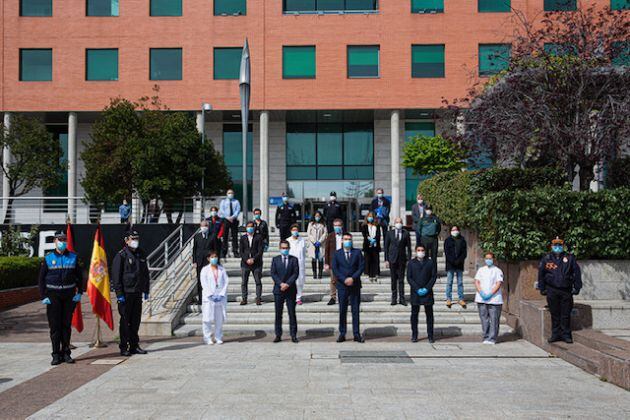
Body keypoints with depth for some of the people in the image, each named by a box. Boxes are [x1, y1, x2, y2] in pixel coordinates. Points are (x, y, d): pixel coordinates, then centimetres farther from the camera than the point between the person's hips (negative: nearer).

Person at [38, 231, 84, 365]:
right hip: (53, 294, -1)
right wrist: (43, 296, -5)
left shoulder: (73, 257, 5)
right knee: (55, 325, 0)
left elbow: (79, 276, 11)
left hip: (69, 294, 1)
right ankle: (56, 355, 7)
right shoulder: (48, 258, 1)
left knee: (67, 324, 6)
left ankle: (66, 353, 14)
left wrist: (79, 293, 3)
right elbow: (41, 279, 2)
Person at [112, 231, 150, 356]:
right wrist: (119, 294, -15)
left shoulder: (141, 254, 11)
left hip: (137, 293, 6)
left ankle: (134, 346, 18)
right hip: (126, 293, -6)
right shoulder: (121, 255, -8)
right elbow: (116, 276, -10)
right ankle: (124, 348, 9)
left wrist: (146, 290, 14)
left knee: (136, 320, 10)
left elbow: (145, 273, 19)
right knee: (125, 321, 1)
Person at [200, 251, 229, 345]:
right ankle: (208, 338, 6)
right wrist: (210, 295, -13)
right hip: (208, 298, -2)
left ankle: (218, 338, 14)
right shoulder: (205, 269, 3)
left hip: (220, 297, 2)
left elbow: (226, 281, 3)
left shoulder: (222, 269, 9)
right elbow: (204, 283, -4)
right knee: (208, 318, -3)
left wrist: (222, 294, -8)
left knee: (219, 319, 5)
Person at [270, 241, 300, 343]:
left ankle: (293, 335, 6)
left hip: (290, 290, -1)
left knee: (292, 313, 1)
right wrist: (281, 284, -14)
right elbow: (273, 274, -1)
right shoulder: (275, 259, 8)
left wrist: (287, 284, -14)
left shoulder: (294, 259, 5)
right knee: (278, 314, 4)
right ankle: (278, 335, 9)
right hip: (278, 290, 1)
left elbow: (296, 273, -3)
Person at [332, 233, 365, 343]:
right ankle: (342, 334, 8)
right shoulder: (337, 253, 6)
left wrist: (353, 278, -13)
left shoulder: (357, 252, 5)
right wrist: (344, 280, -12)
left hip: (355, 285, 0)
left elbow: (362, 267, -1)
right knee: (342, 311, 2)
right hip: (342, 285, 0)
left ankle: (357, 334, 6)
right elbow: (335, 269, 0)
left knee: (355, 310, 2)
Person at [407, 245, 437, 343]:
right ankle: (414, 335, 9)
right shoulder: (411, 263, 5)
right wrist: (417, 289, -10)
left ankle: (430, 335, 10)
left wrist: (427, 288, -10)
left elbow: (434, 276, 2)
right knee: (414, 314, 3)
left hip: (427, 292, 0)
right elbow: (409, 277, 1)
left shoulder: (430, 263, 5)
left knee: (429, 314, 3)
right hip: (415, 293, 0)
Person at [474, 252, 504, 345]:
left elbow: (498, 284, -5)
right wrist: (481, 292, -10)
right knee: (484, 319, 4)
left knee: (494, 319, -4)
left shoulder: (497, 270, 4)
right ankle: (486, 337, 12)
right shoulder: (481, 270, 15)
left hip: (494, 298, -3)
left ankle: (492, 338, 1)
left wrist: (490, 294, -15)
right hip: (481, 299, 3)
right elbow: (476, 282, 7)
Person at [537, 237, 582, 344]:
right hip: (552, 291, 1)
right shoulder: (546, 259, 5)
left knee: (566, 314, 2)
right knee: (554, 314, 6)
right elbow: (541, 274, 9)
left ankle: (566, 335, 11)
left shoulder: (570, 258, 5)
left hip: (566, 290, -1)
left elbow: (577, 273, 6)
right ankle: (555, 334, 15)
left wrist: (577, 287, 1)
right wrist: (542, 288, 6)